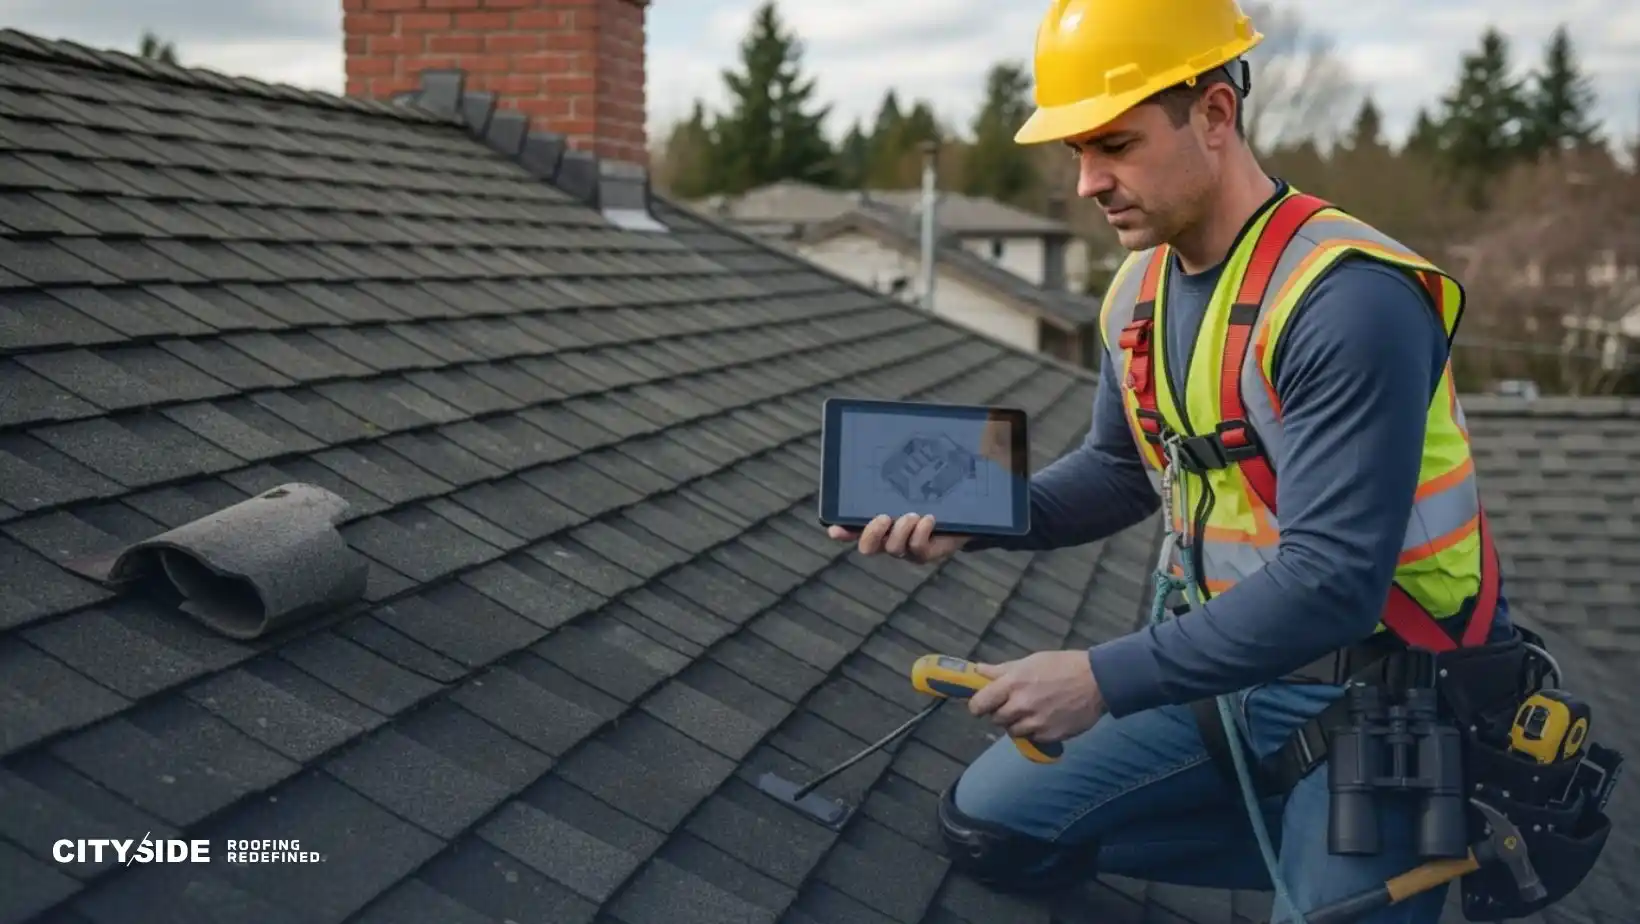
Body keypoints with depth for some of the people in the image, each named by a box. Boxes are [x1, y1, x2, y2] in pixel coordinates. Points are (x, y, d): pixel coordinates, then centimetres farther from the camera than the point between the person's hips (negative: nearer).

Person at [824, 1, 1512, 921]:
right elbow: (1120, 471, 14)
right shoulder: (1138, 291, 1)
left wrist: (1104, 680, -28)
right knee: (991, 828, 6)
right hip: (1226, 666, 8)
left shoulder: (1347, 298, -26)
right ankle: (1315, 844, 12)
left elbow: (1331, 582, -30)